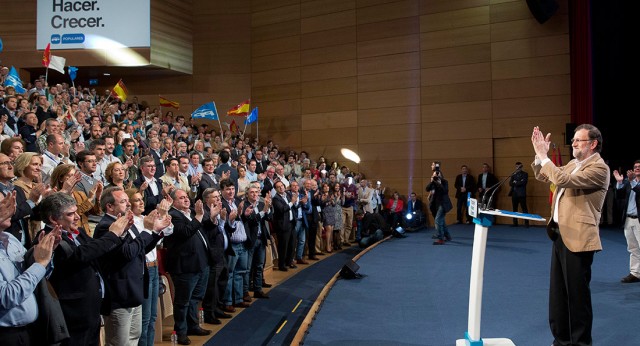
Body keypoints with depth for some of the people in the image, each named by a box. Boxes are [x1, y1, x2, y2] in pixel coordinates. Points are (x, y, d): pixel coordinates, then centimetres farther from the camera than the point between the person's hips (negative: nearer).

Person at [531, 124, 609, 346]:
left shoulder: (599, 168, -14)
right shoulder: (572, 164, 14)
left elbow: (563, 180, -27)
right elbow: (543, 176, 20)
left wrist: (544, 157, -18)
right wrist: (539, 155, 5)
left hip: (578, 239, -9)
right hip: (560, 235, 9)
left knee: (577, 294, 2)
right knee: (558, 293, 15)